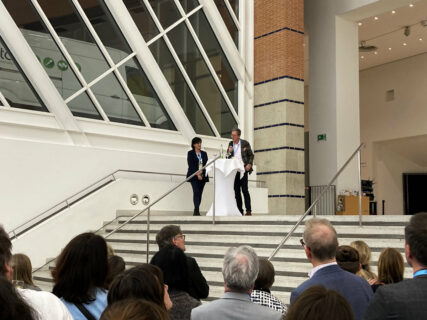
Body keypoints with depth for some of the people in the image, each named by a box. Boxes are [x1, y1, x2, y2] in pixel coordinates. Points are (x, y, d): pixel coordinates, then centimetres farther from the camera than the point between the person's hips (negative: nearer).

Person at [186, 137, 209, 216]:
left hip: (202, 176, 4)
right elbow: (190, 165, -4)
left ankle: (196, 211, 4)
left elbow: (206, 164, 8)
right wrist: (197, 174, -12)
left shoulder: (204, 153, 16)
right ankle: (196, 210, -22)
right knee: (196, 192, -16)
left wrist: (201, 171, -10)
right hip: (194, 176, -4)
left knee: (200, 193, 0)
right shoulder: (190, 153, 5)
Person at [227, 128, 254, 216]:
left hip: (243, 169, -5)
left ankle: (248, 210, -10)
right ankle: (240, 211, 7)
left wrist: (249, 164, -10)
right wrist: (229, 152, -7)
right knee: (236, 190, 4)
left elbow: (251, 155, 5)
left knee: (244, 189, -10)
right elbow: (228, 158, 14)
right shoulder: (230, 144, 10)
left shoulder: (245, 143, -1)